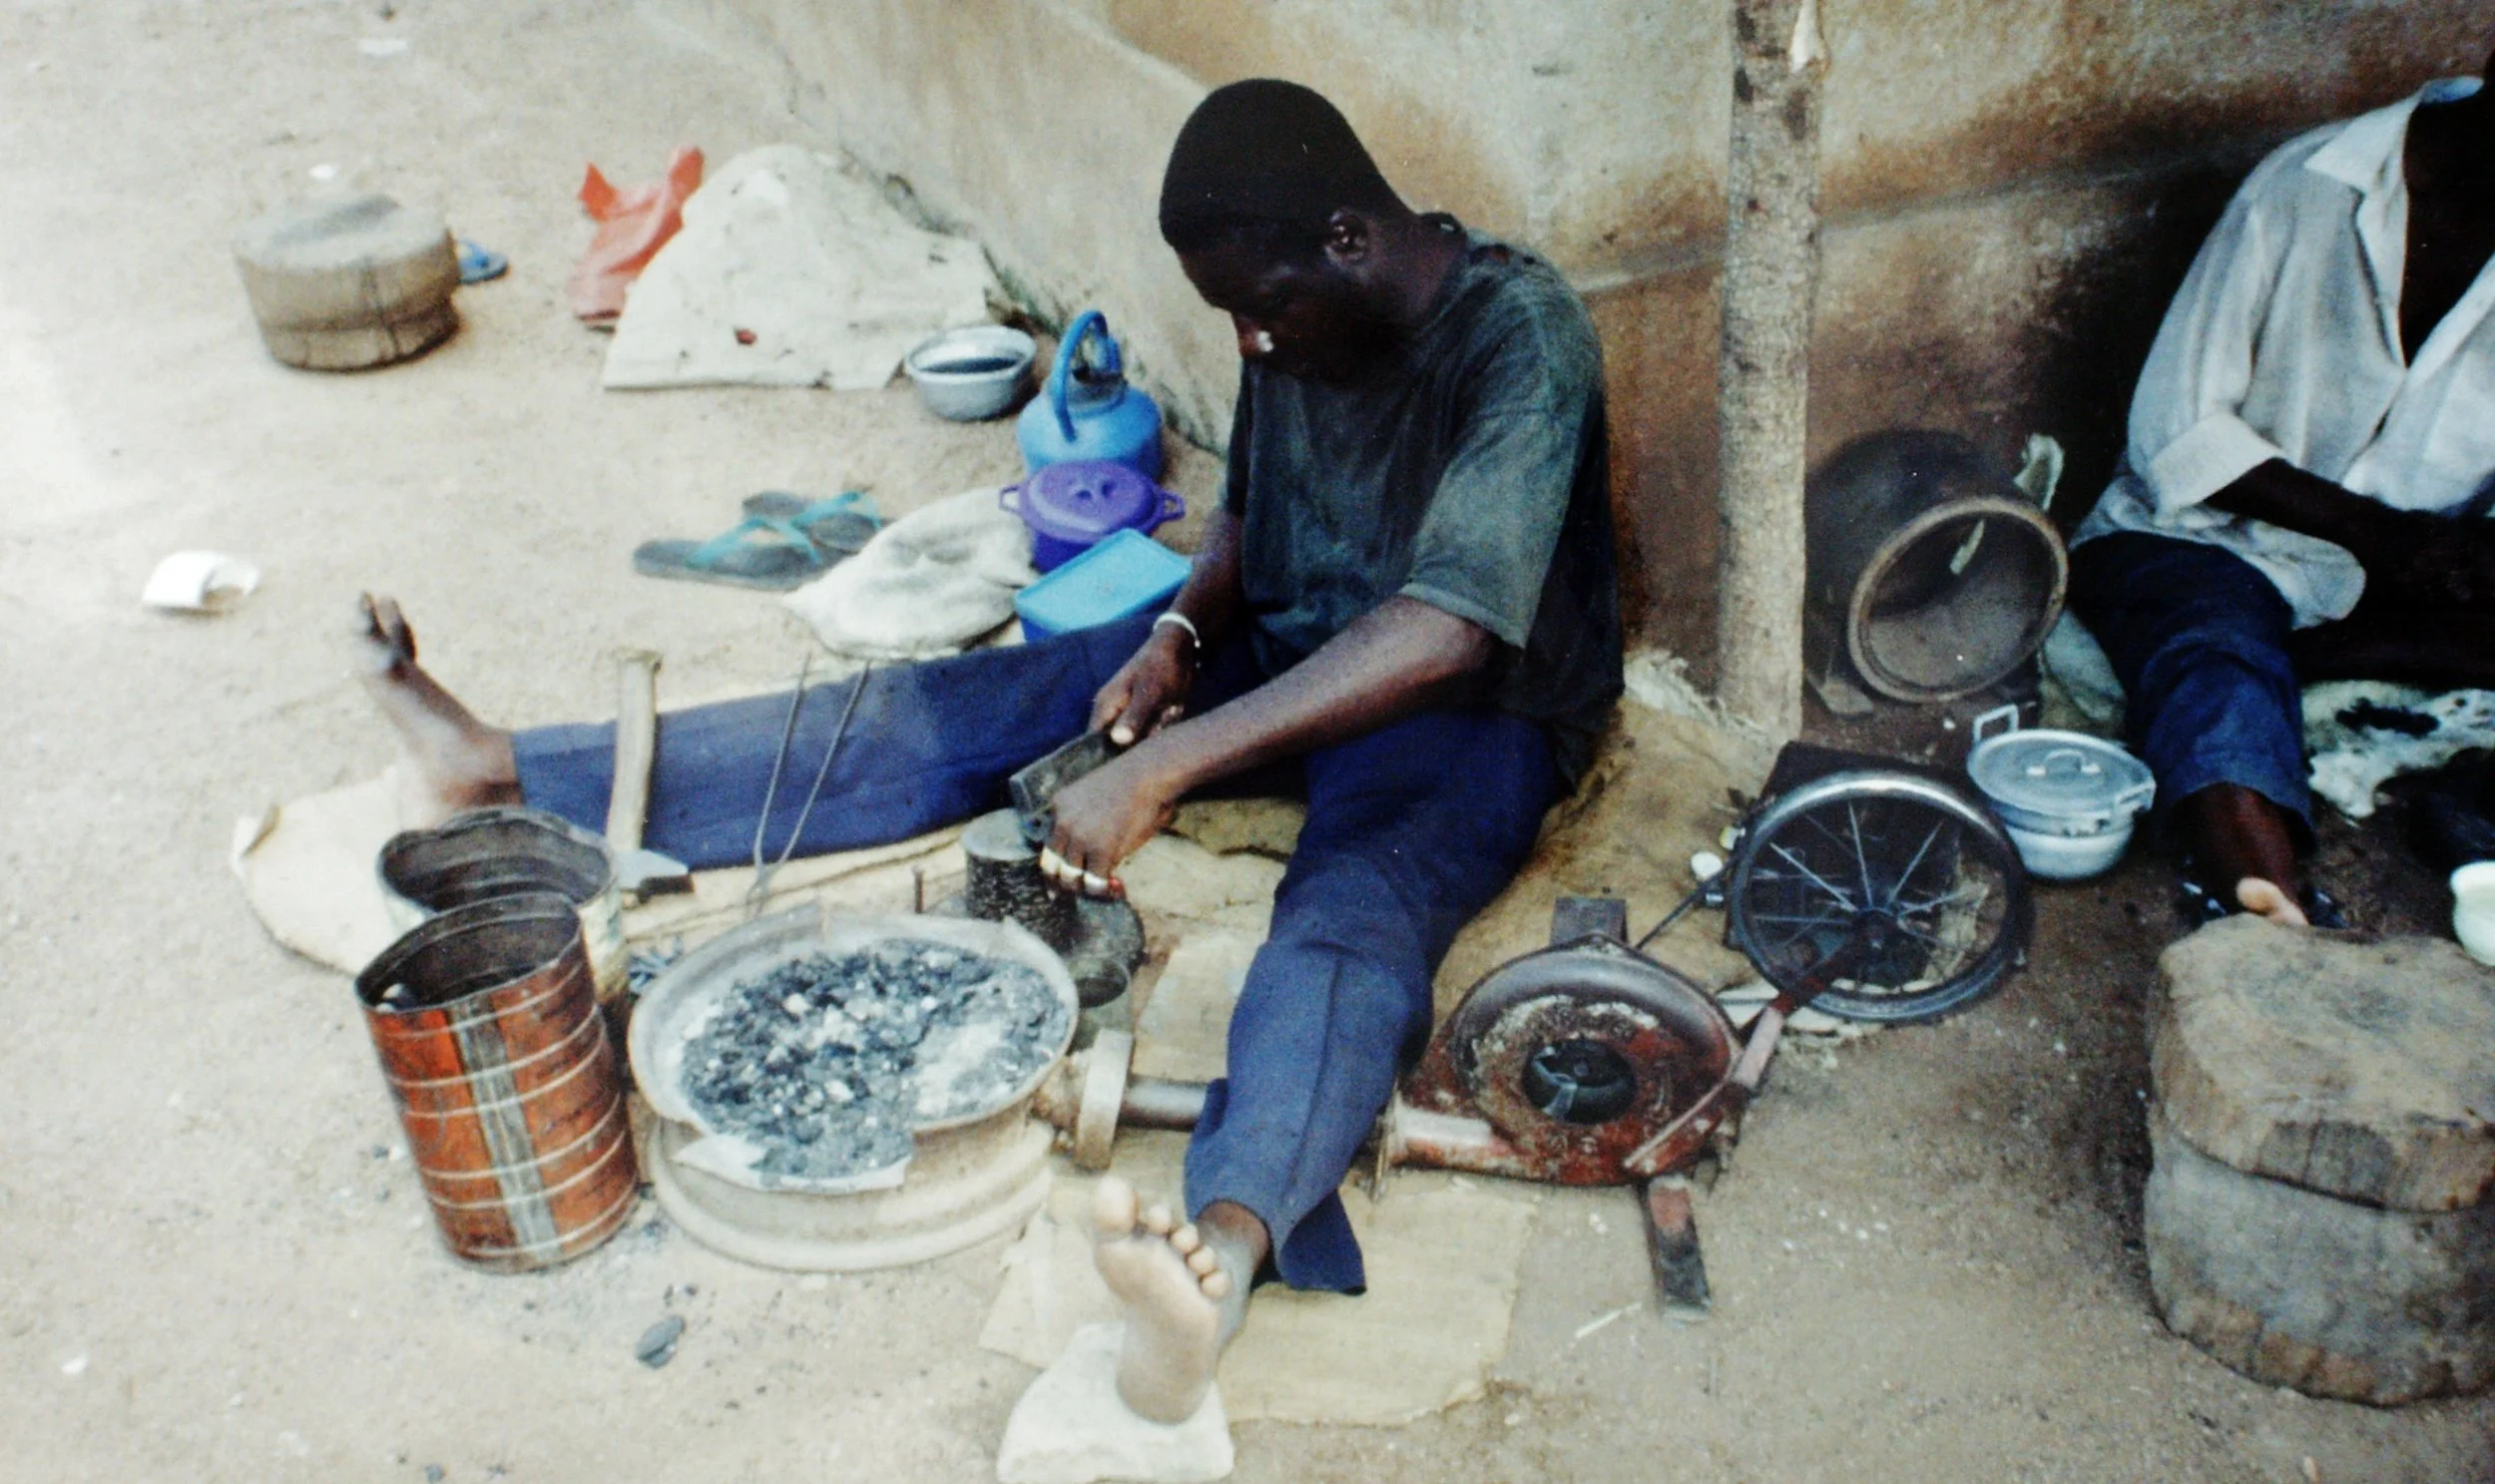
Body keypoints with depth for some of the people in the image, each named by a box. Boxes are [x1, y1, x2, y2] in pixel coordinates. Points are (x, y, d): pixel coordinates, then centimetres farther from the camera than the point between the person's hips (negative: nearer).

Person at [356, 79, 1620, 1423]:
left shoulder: (1521, 334, -24)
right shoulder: (1292, 320, 0)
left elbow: (1444, 633, -36)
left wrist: (1163, 770, -40)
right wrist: (1182, 631, -7)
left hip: (1470, 708, -6)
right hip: (1279, 652, 7)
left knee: (1352, 909, -41)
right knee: (945, 712, -6)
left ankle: (1228, 1242, -70)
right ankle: (503, 775, -6)